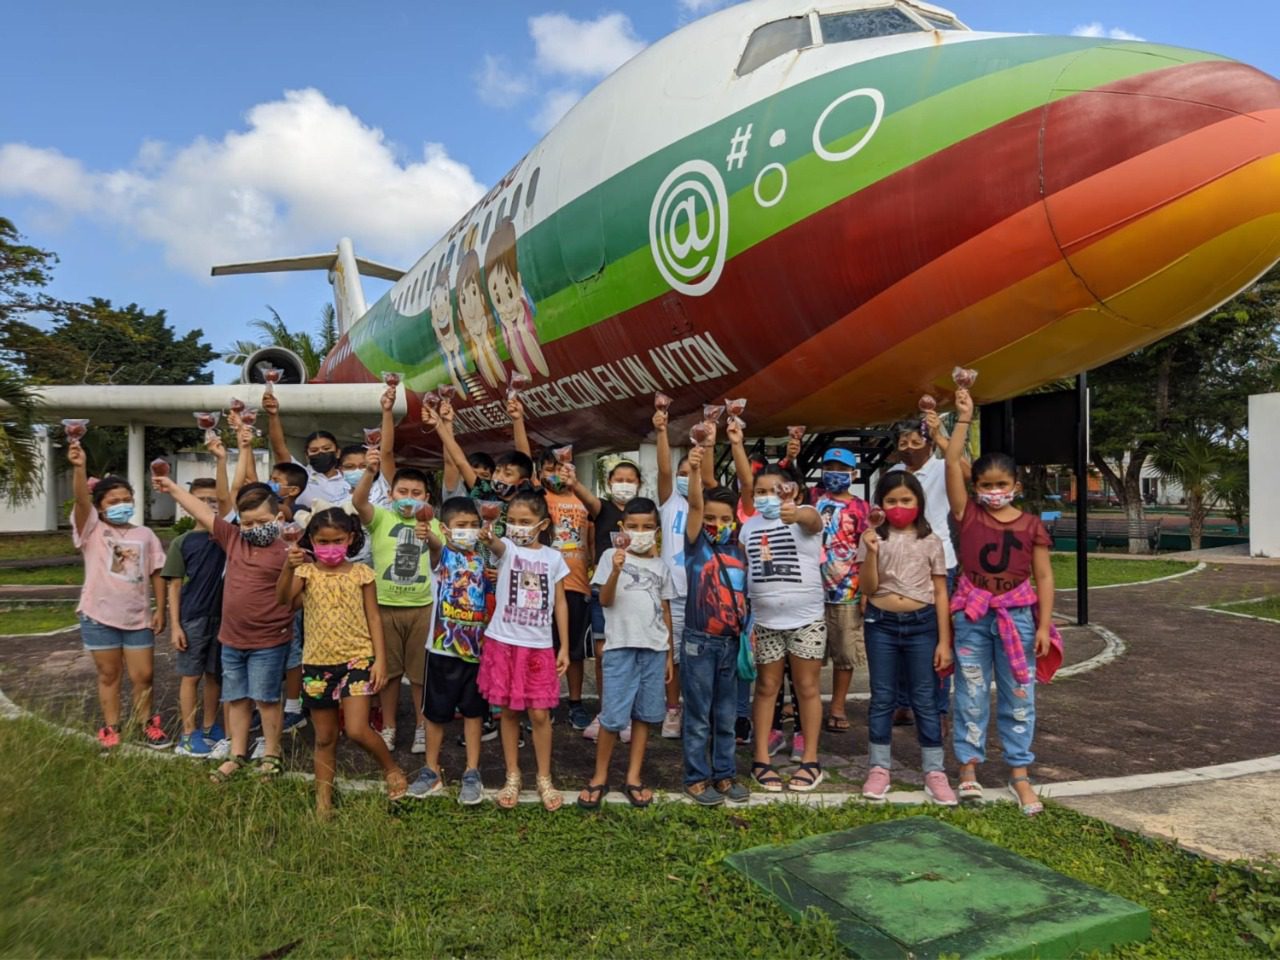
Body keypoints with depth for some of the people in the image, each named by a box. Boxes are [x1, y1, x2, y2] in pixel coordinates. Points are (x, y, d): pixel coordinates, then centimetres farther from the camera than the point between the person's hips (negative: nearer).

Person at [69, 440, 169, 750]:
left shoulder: (145, 534, 7)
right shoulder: (92, 530, -2)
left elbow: (156, 573, 7)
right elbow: (81, 501, -21)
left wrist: (160, 609, 0)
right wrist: (79, 468, -38)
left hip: (138, 618, 2)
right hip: (99, 617, -2)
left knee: (142, 675, 8)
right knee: (108, 675, 10)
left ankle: (146, 722, 26)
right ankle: (111, 728, 24)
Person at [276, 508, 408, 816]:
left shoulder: (361, 573, -2)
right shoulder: (306, 571, 0)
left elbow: (373, 618, 0)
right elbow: (282, 600, -19)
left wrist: (380, 660, -6)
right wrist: (289, 567, -34)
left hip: (357, 659, -2)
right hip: (317, 663, 2)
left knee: (357, 730, -13)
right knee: (325, 738, 12)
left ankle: (392, 769, 14)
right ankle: (323, 802, 24)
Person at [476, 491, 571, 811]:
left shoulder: (553, 558, 2)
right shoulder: (507, 548, -3)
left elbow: (560, 604, 6)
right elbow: (497, 546, -29)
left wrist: (564, 647, 2)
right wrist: (488, 539, -54)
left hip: (539, 646, 1)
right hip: (504, 643, 0)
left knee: (540, 714, 3)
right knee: (509, 711, 9)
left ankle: (544, 778, 21)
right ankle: (512, 777, 25)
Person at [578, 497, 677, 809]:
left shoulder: (661, 566, 12)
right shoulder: (612, 556, 1)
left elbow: (666, 612, 15)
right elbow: (604, 600, -9)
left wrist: (670, 654, 14)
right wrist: (616, 571, -27)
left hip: (654, 648, 4)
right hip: (621, 646, -3)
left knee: (644, 714, 8)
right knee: (613, 716, -4)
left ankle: (633, 778, 18)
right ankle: (600, 777, 12)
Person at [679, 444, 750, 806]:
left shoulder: (738, 550, 6)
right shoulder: (696, 544, -5)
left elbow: (743, 595, 11)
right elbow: (695, 505, -22)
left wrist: (749, 633, 5)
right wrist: (695, 471, -37)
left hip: (731, 642, 4)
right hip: (699, 642, -4)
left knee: (726, 716, 14)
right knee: (698, 717, 5)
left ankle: (725, 774, 26)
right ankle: (697, 778, 16)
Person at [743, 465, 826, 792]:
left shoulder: (805, 516, -8)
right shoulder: (749, 525, 7)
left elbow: (811, 518, -34)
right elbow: (741, 569, 12)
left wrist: (795, 513, -58)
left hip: (806, 619, -3)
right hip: (764, 621, 4)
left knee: (807, 687, 6)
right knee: (766, 687, 10)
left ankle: (810, 761, 17)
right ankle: (761, 759, 18)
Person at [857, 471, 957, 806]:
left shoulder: (930, 541, 2)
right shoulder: (873, 538, 1)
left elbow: (940, 593, 2)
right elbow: (868, 589, -3)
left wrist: (944, 641, -2)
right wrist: (871, 552, -18)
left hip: (922, 623, 0)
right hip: (882, 624, 0)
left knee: (925, 699, 5)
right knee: (882, 698, 8)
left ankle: (934, 772, 15)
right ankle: (879, 768, 19)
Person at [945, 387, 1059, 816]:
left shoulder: (1031, 525, 0)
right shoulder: (968, 514, -1)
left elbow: (1043, 577, 1)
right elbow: (952, 463, -8)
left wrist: (1043, 625, -5)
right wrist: (964, 417, -7)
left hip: (1017, 615, 1)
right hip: (972, 615, 0)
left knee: (1018, 697, 9)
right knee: (971, 694, 7)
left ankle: (1020, 773, 21)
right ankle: (968, 768, 19)